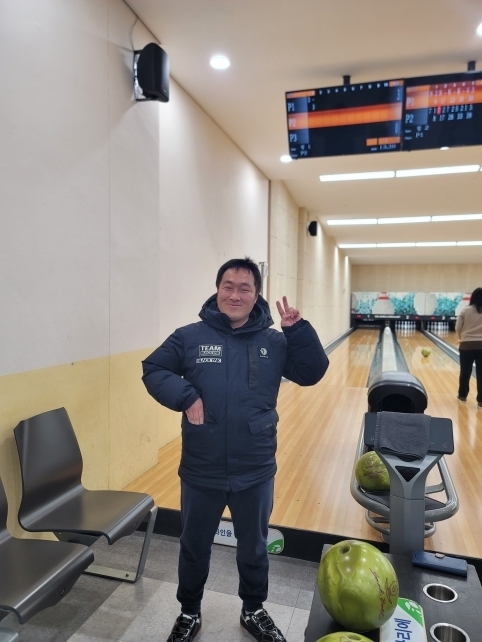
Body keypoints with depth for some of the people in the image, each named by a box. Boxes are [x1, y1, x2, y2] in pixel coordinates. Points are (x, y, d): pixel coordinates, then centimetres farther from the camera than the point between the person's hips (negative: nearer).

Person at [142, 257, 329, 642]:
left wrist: (298, 330, -18)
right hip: (201, 473, 0)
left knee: (254, 547, 24)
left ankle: (254, 611, 51)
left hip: (256, 473, 1)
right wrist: (185, 396, -20)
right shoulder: (190, 337, -6)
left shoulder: (274, 342, -2)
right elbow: (153, 370, -3)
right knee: (194, 547, 22)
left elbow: (312, 374, -4)